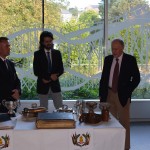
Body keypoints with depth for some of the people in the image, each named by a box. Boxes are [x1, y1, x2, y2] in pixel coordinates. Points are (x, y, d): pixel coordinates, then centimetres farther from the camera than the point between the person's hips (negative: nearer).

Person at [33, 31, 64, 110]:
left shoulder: (57, 53, 8)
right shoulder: (37, 54, 0)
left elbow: (61, 69, 3)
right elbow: (36, 71, -7)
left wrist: (51, 77, -11)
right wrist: (50, 76, -15)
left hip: (55, 85, 2)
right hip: (43, 86, -2)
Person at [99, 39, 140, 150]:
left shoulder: (130, 60, -6)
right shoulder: (108, 59, 5)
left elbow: (136, 78, -4)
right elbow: (103, 77, 10)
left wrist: (128, 91, -9)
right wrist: (101, 93, 4)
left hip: (122, 95, -3)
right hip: (109, 94, 4)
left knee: (124, 121, 4)